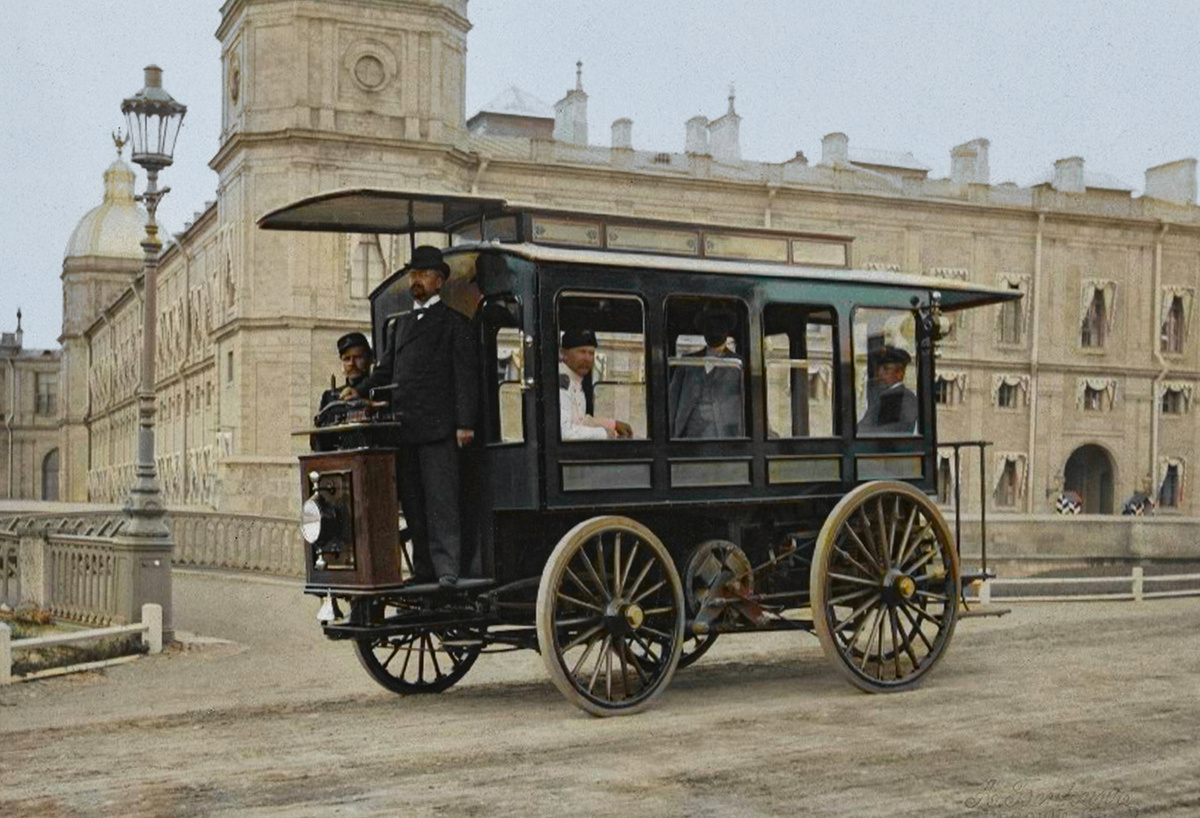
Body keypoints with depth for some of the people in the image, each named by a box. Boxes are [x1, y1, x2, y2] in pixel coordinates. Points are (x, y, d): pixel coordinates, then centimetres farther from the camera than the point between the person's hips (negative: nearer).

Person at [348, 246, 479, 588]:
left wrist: (465, 423, -12)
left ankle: (448, 570, -10)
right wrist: (359, 391, 4)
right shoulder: (403, 323, 24)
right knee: (412, 505, 7)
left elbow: (466, 373, -4)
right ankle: (423, 570, 12)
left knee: (441, 501, -9)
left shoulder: (452, 319, 3)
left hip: (437, 429, -7)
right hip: (403, 428, 7)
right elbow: (386, 369, 22)